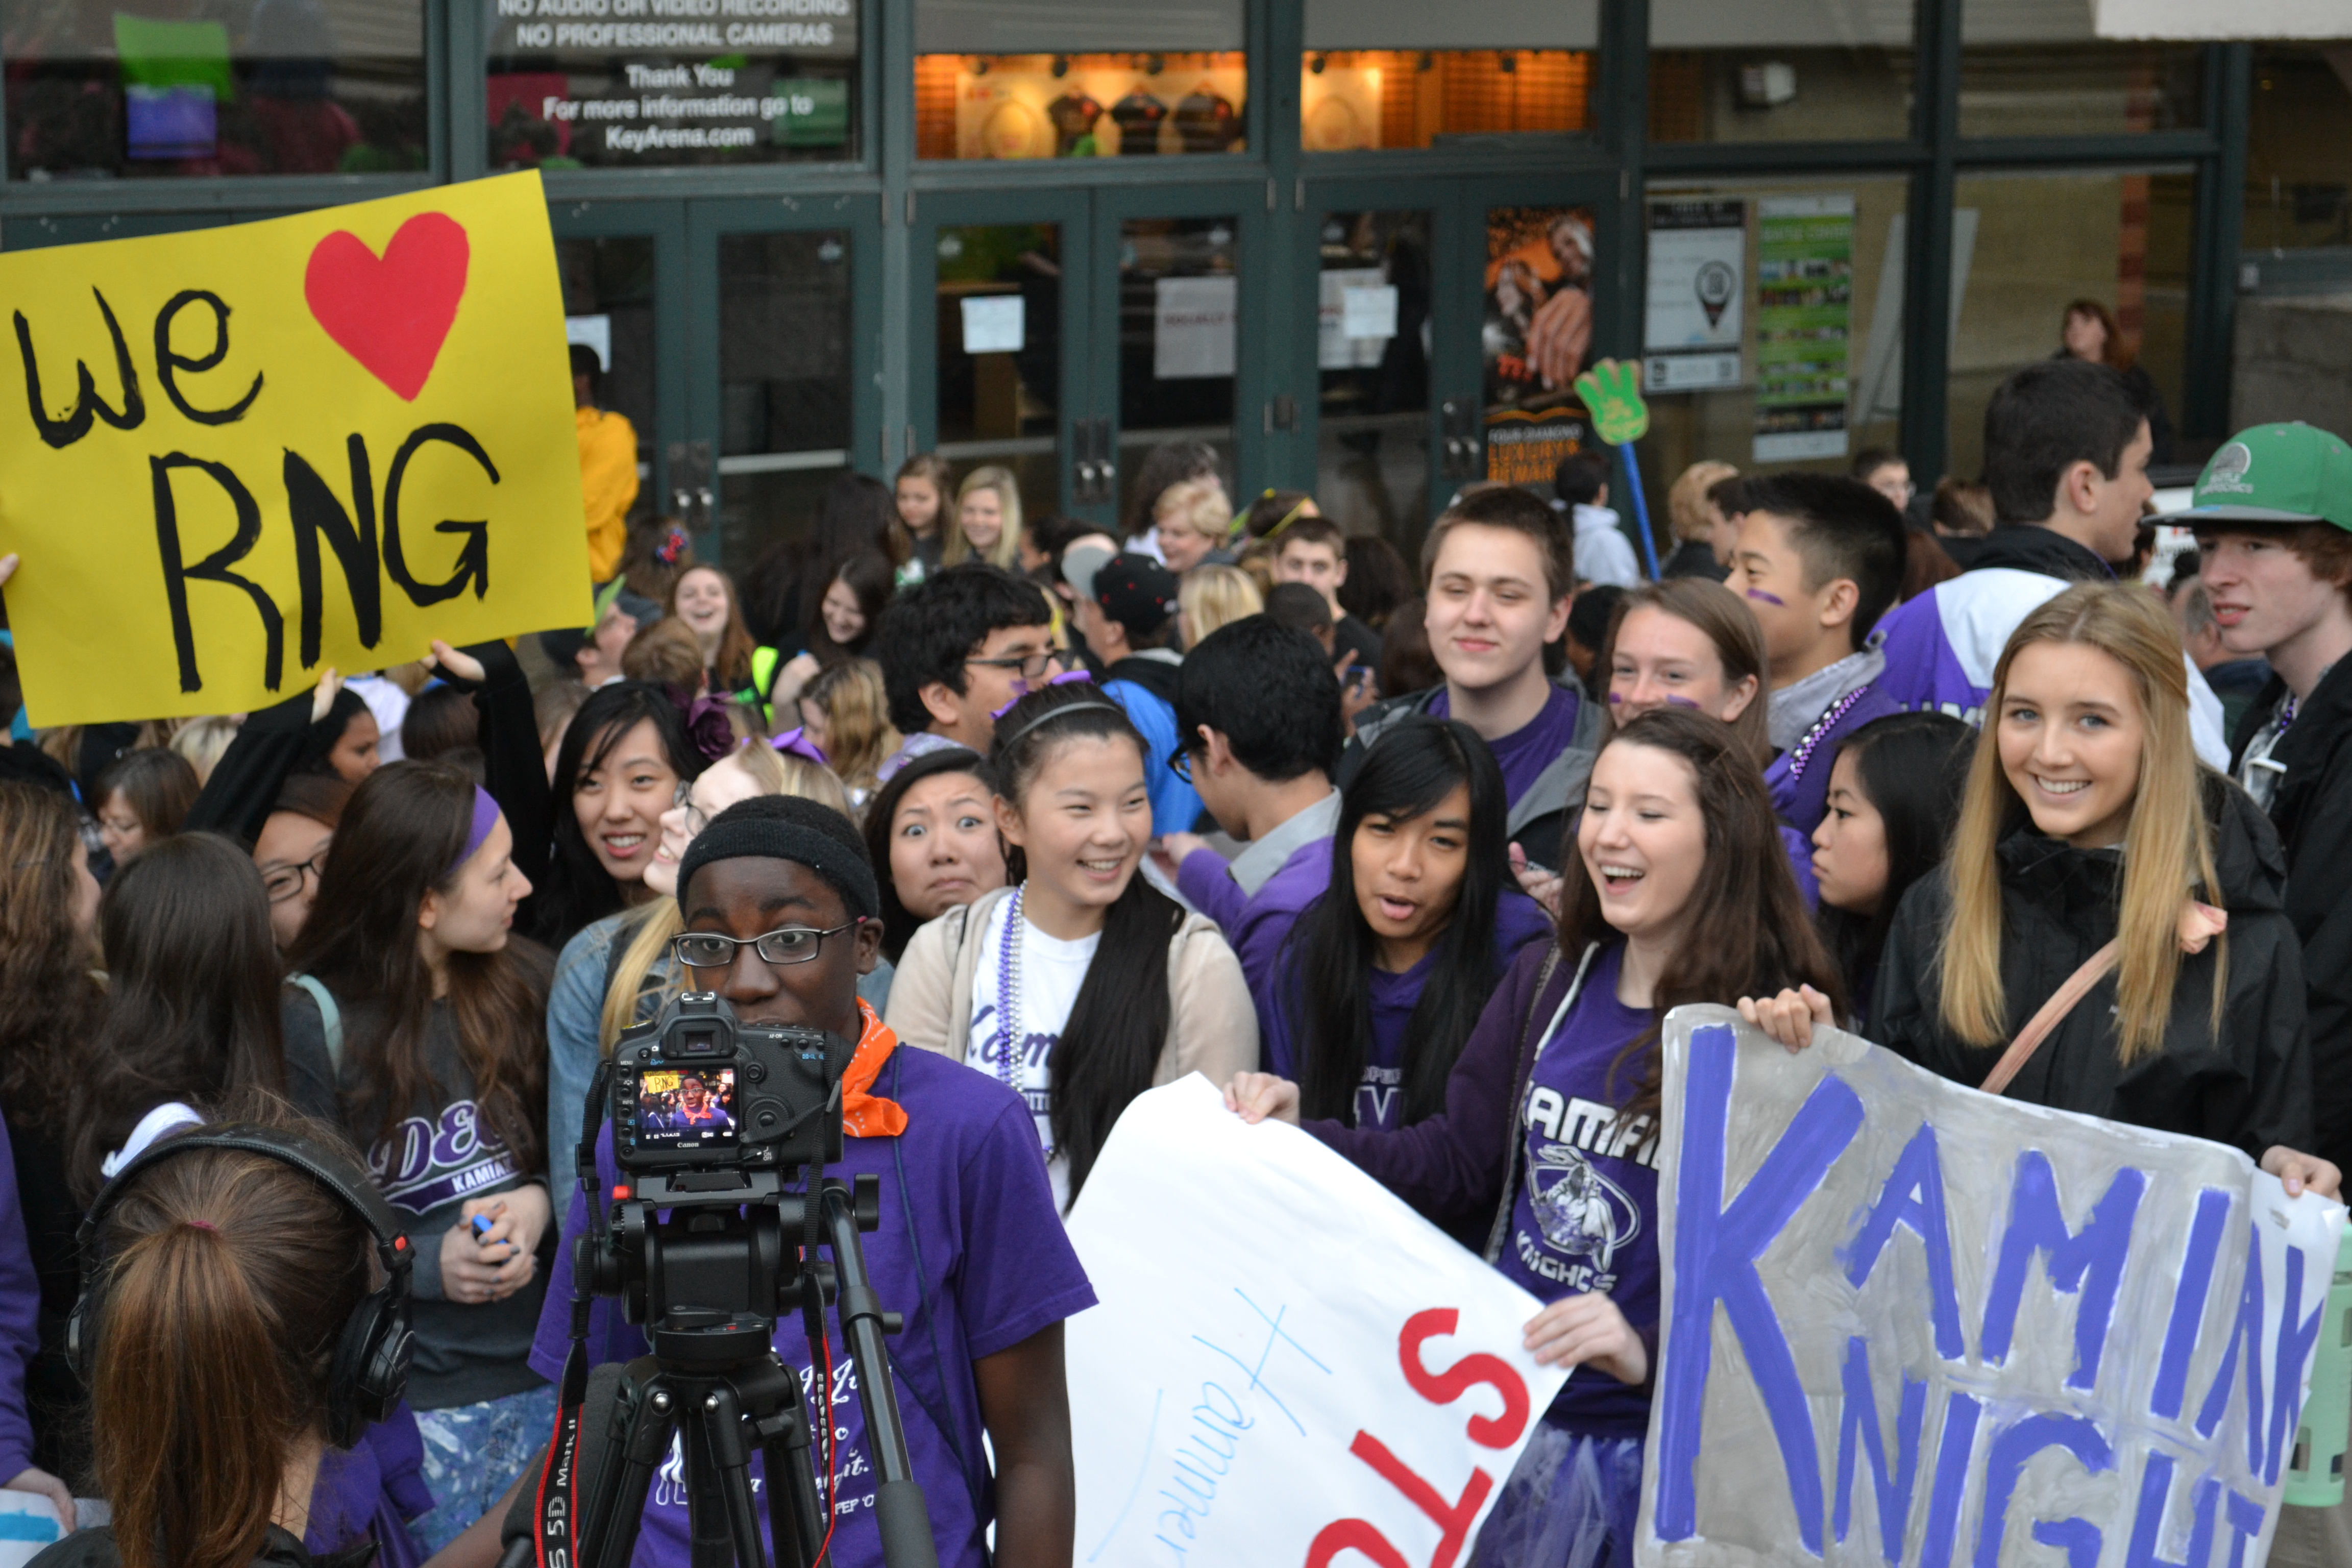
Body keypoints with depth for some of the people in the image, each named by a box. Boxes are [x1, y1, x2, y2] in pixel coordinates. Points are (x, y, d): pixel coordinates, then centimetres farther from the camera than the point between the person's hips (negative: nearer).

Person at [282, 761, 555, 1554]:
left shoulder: (524, 983, 4)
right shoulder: (310, 1020, -9)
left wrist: (537, 1201, -8)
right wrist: (430, 1265, -19)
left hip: (538, 1370, 4)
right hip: (409, 1392, -4)